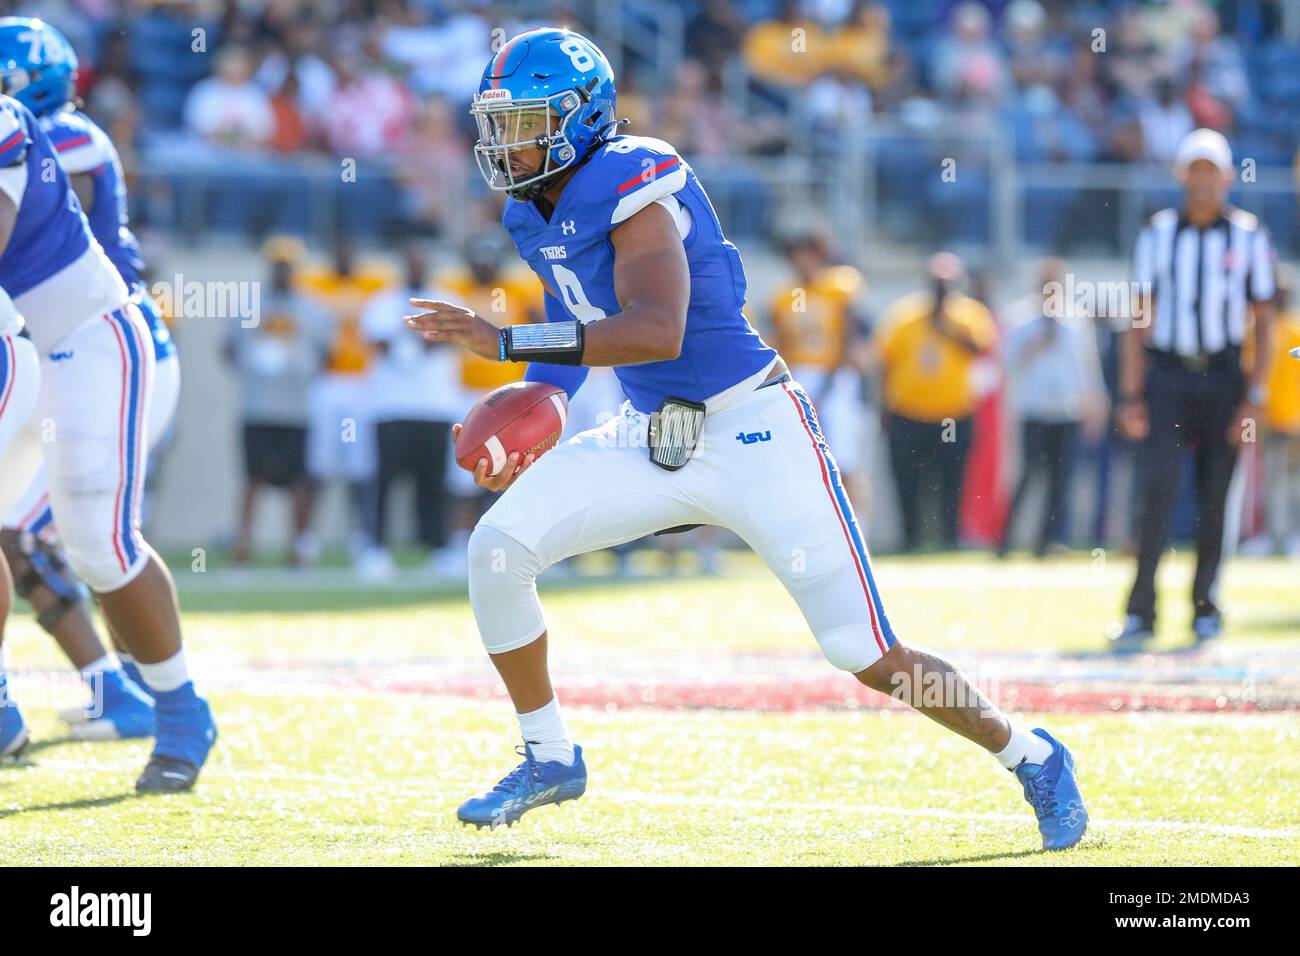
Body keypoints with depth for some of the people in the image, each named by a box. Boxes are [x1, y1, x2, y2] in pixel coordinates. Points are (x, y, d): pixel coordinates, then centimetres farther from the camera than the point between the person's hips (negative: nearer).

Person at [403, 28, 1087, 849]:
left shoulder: (633, 186, -21)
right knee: (500, 548, -7)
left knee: (871, 659, -7)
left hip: (754, 437, -8)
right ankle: (550, 759, 10)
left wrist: (505, 343, -36)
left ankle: (1031, 758, 16)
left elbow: (656, 331, -35)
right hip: (654, 440, 8)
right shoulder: (537, 213, 6)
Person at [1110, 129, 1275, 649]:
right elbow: (1140, 318, 7)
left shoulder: (1249, 237, 2)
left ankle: (1204, 606, 16)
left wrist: (1254, 396, -4)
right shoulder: (1157, 235, 5)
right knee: (1157, 488, -11)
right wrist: (1131, 395, 1)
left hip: (1223, 376, 0)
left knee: (1215, 497, 3)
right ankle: (1141, 611, -12)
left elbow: (1263, 322, 3)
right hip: (1166, 373, 0)